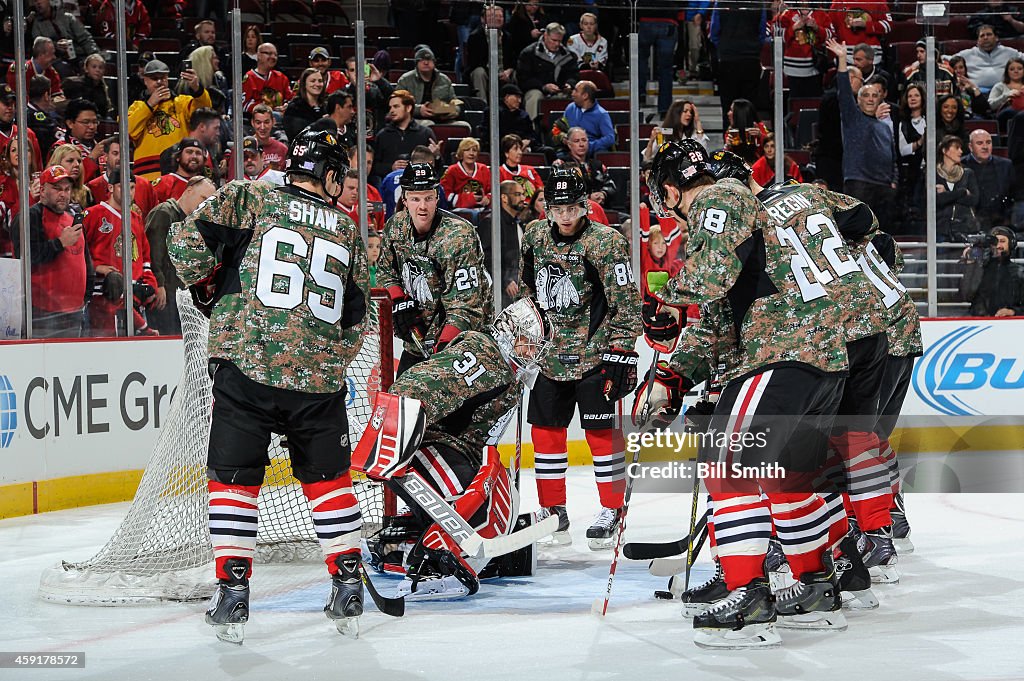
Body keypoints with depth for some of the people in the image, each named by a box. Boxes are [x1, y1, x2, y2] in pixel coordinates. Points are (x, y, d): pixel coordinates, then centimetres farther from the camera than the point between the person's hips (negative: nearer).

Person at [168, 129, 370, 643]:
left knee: (234, 480, 7)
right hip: (321, 378, 2)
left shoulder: (248, 200, 4)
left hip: (246, 367, -2)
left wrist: (212, 290, 14)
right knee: (328, 480, 17)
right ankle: (348, 588, 18)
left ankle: (232, 596, 3)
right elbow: (355, 322, 19)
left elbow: (188, 241, -5)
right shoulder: (347, 233, 15)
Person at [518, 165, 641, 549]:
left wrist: (621, 353, -15)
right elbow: (527, 290, 19)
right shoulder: (535, 236, 4)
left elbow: (626, 303, -13)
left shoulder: (604, 243, -14)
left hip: (593, 352, -6)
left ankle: (611, 510, 4)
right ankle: (553, 510, 18)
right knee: (545, 428, 7)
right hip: (551, 352, 6)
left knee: (600, 429, -6)